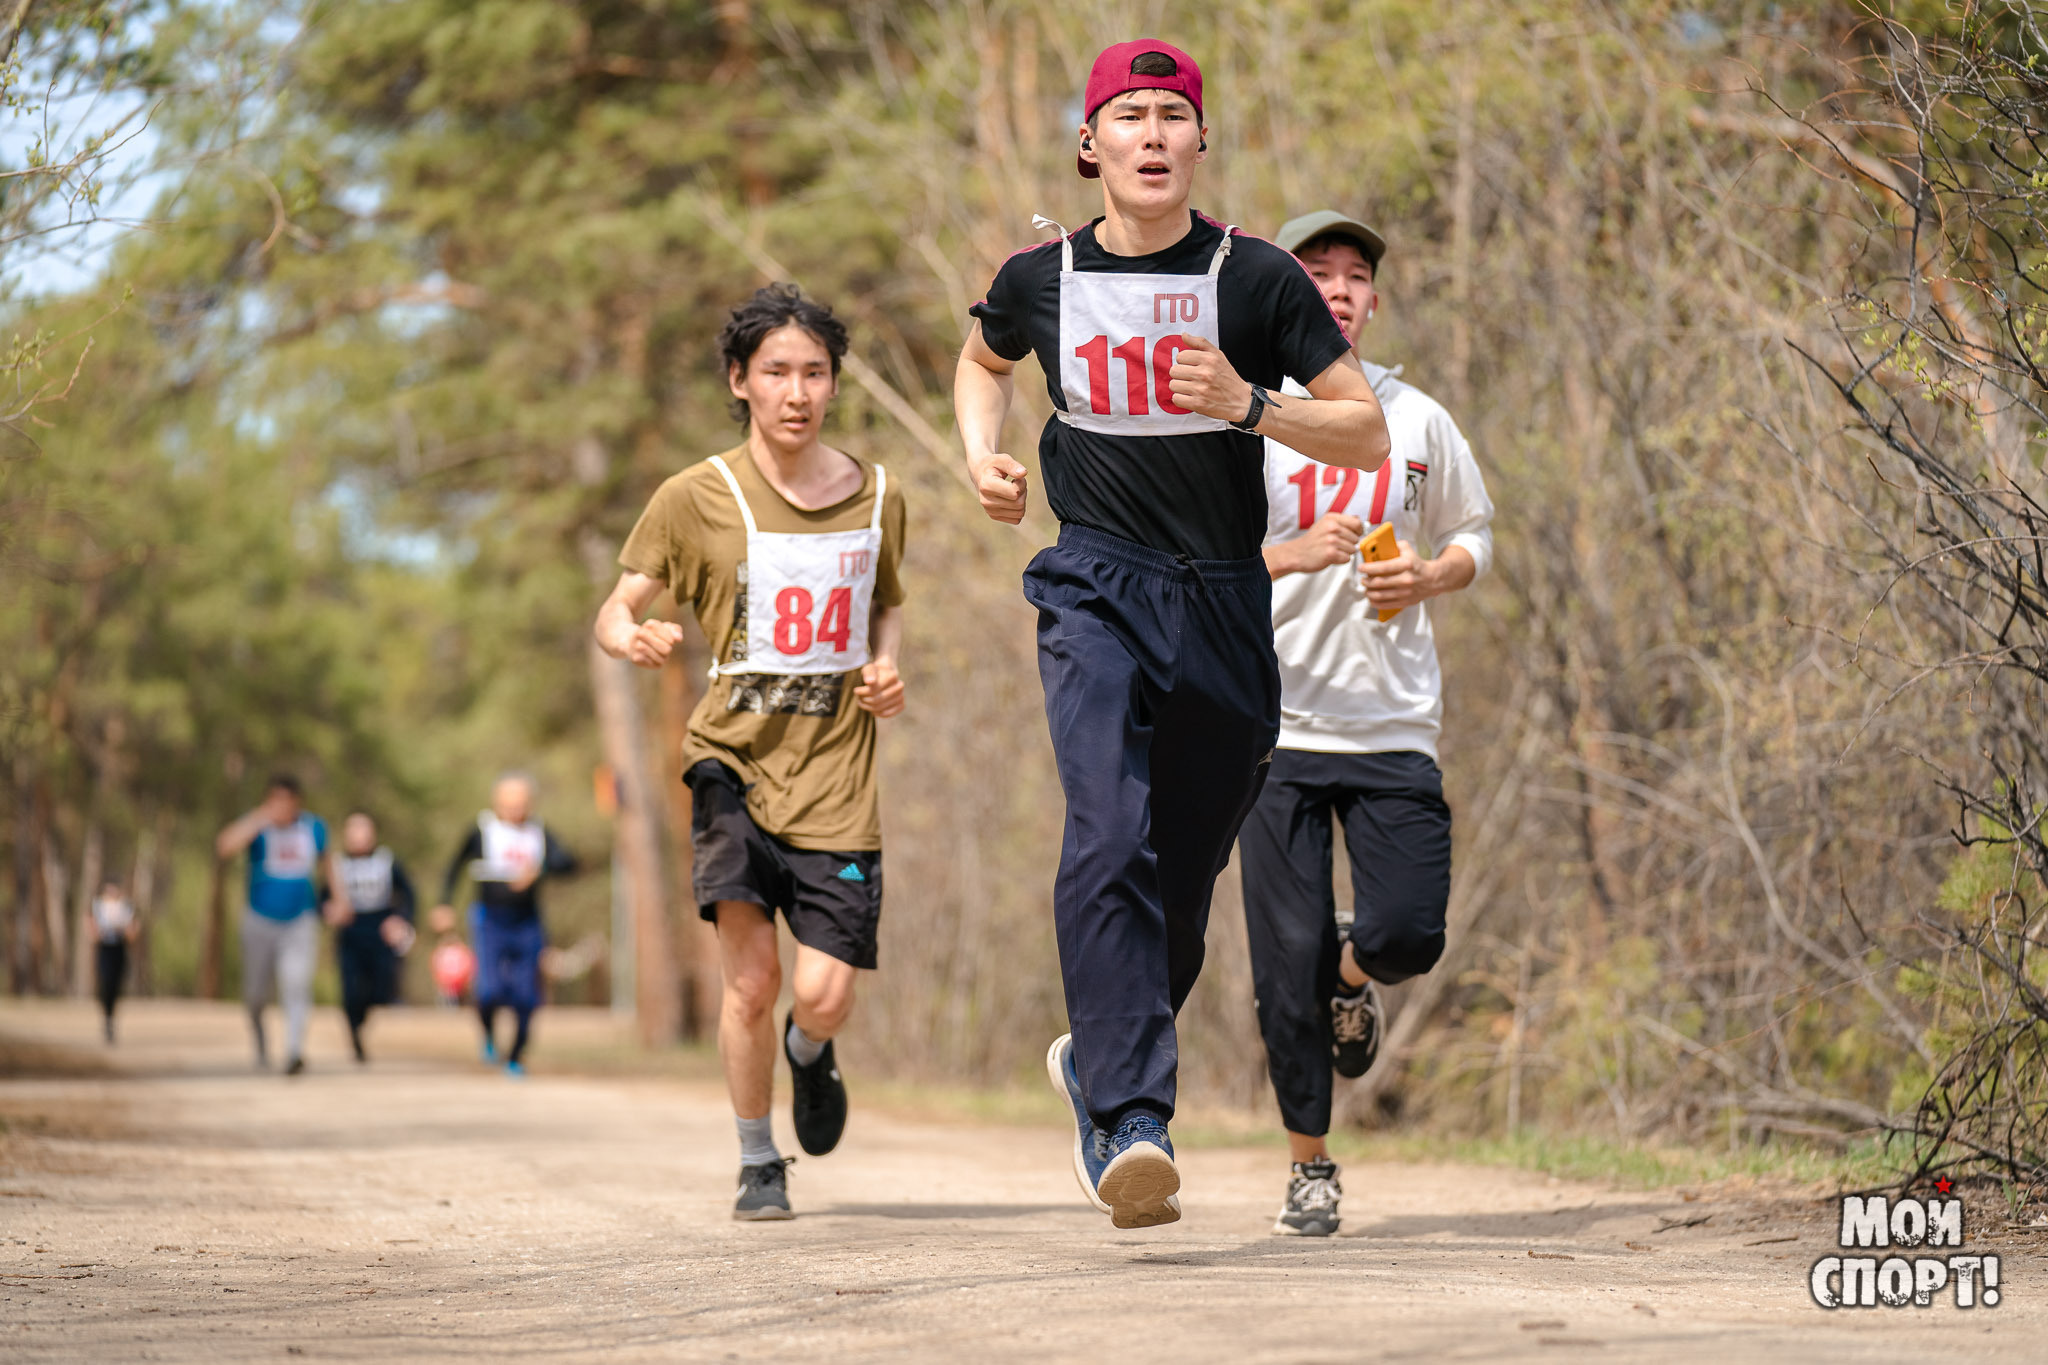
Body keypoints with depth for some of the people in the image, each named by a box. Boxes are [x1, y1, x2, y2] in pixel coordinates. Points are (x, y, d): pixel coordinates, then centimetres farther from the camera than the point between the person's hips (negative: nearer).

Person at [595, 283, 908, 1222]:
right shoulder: (698, 497, -2)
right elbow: (615, 609, 0)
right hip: (735, 757, -2)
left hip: (836, 770, 2)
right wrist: (631, 638, -24)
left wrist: (885, 664, 2)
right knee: (751, 974, -15)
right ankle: (759, 1163, 8)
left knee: (823, 995, -7)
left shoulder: (877, 497, 7)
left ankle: (809, 1052, 32)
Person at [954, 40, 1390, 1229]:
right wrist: (985, 455, 10)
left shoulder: (1258, 277, -2)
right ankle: (1132, 1124, -29)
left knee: (1183, 879, 9)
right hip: (1098, 592, -1)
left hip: (1226, 602, 1)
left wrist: (1247, 404, -15)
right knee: (1111, 842, -23)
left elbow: (1368, 434, 0)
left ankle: (1095, 1061, 37)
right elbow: (985, 360, 28)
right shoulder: (1042, 279, 4)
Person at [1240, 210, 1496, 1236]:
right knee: (1287, 959, -3)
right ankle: (1310, 1169, 12)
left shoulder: (1417, 418, 9)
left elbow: (1474, 535, 20)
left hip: (1395, 719, 2)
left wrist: (1429, 577, -2)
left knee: (1408, 934, -10)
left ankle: (1353, 977, 28)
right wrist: (1294, 553, -21)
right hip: (1280, 721, -2)